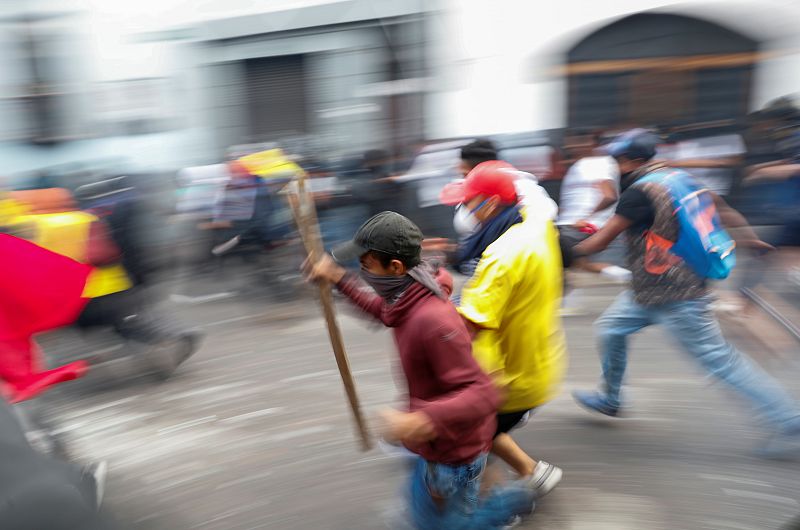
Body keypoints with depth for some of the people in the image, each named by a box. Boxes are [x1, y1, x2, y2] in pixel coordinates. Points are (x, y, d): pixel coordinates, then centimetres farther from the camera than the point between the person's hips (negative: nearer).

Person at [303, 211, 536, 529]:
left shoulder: (432, 321, -36)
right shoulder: (409, 298, -7)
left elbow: (482, 394, -37)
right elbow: (381, 310, 18)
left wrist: (426, 420, -52)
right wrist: (338, 279, 13)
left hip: (453, 452, -9)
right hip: (440, 443, 9)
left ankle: (514, 500, 24)